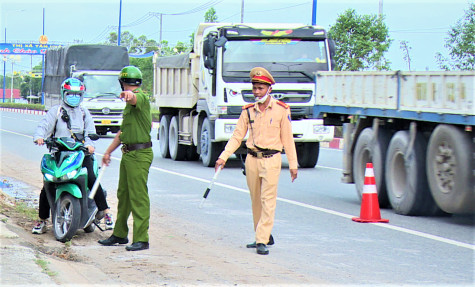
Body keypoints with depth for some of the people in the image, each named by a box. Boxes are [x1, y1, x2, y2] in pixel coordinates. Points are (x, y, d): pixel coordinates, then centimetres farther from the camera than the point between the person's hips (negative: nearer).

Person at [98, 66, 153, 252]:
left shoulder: (141, 97, -11)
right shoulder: (130, 102, 21)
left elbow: (135, 98, -38)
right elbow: (123, 131, 29)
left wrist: (129, 95, -61)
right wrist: (108, 151, 32)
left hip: (140, 154, -10)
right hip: (128, 153, 10)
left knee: (138, 197, -9)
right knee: (123, 194, 17)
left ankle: (141, 239, -8)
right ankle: (119, 234, 28)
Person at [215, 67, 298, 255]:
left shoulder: (281, 110, 0)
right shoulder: (248, 111, 8)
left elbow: (287, 139, 3)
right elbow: (237, 136, 8)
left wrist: (293, 164, 2)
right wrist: (223, 157, -2)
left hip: (271, 160, -4)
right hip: (252, 160, 4)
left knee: (268, 201, -9)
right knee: (256, 201, 9)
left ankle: (262, 241, -11)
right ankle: (265, 236, 23)